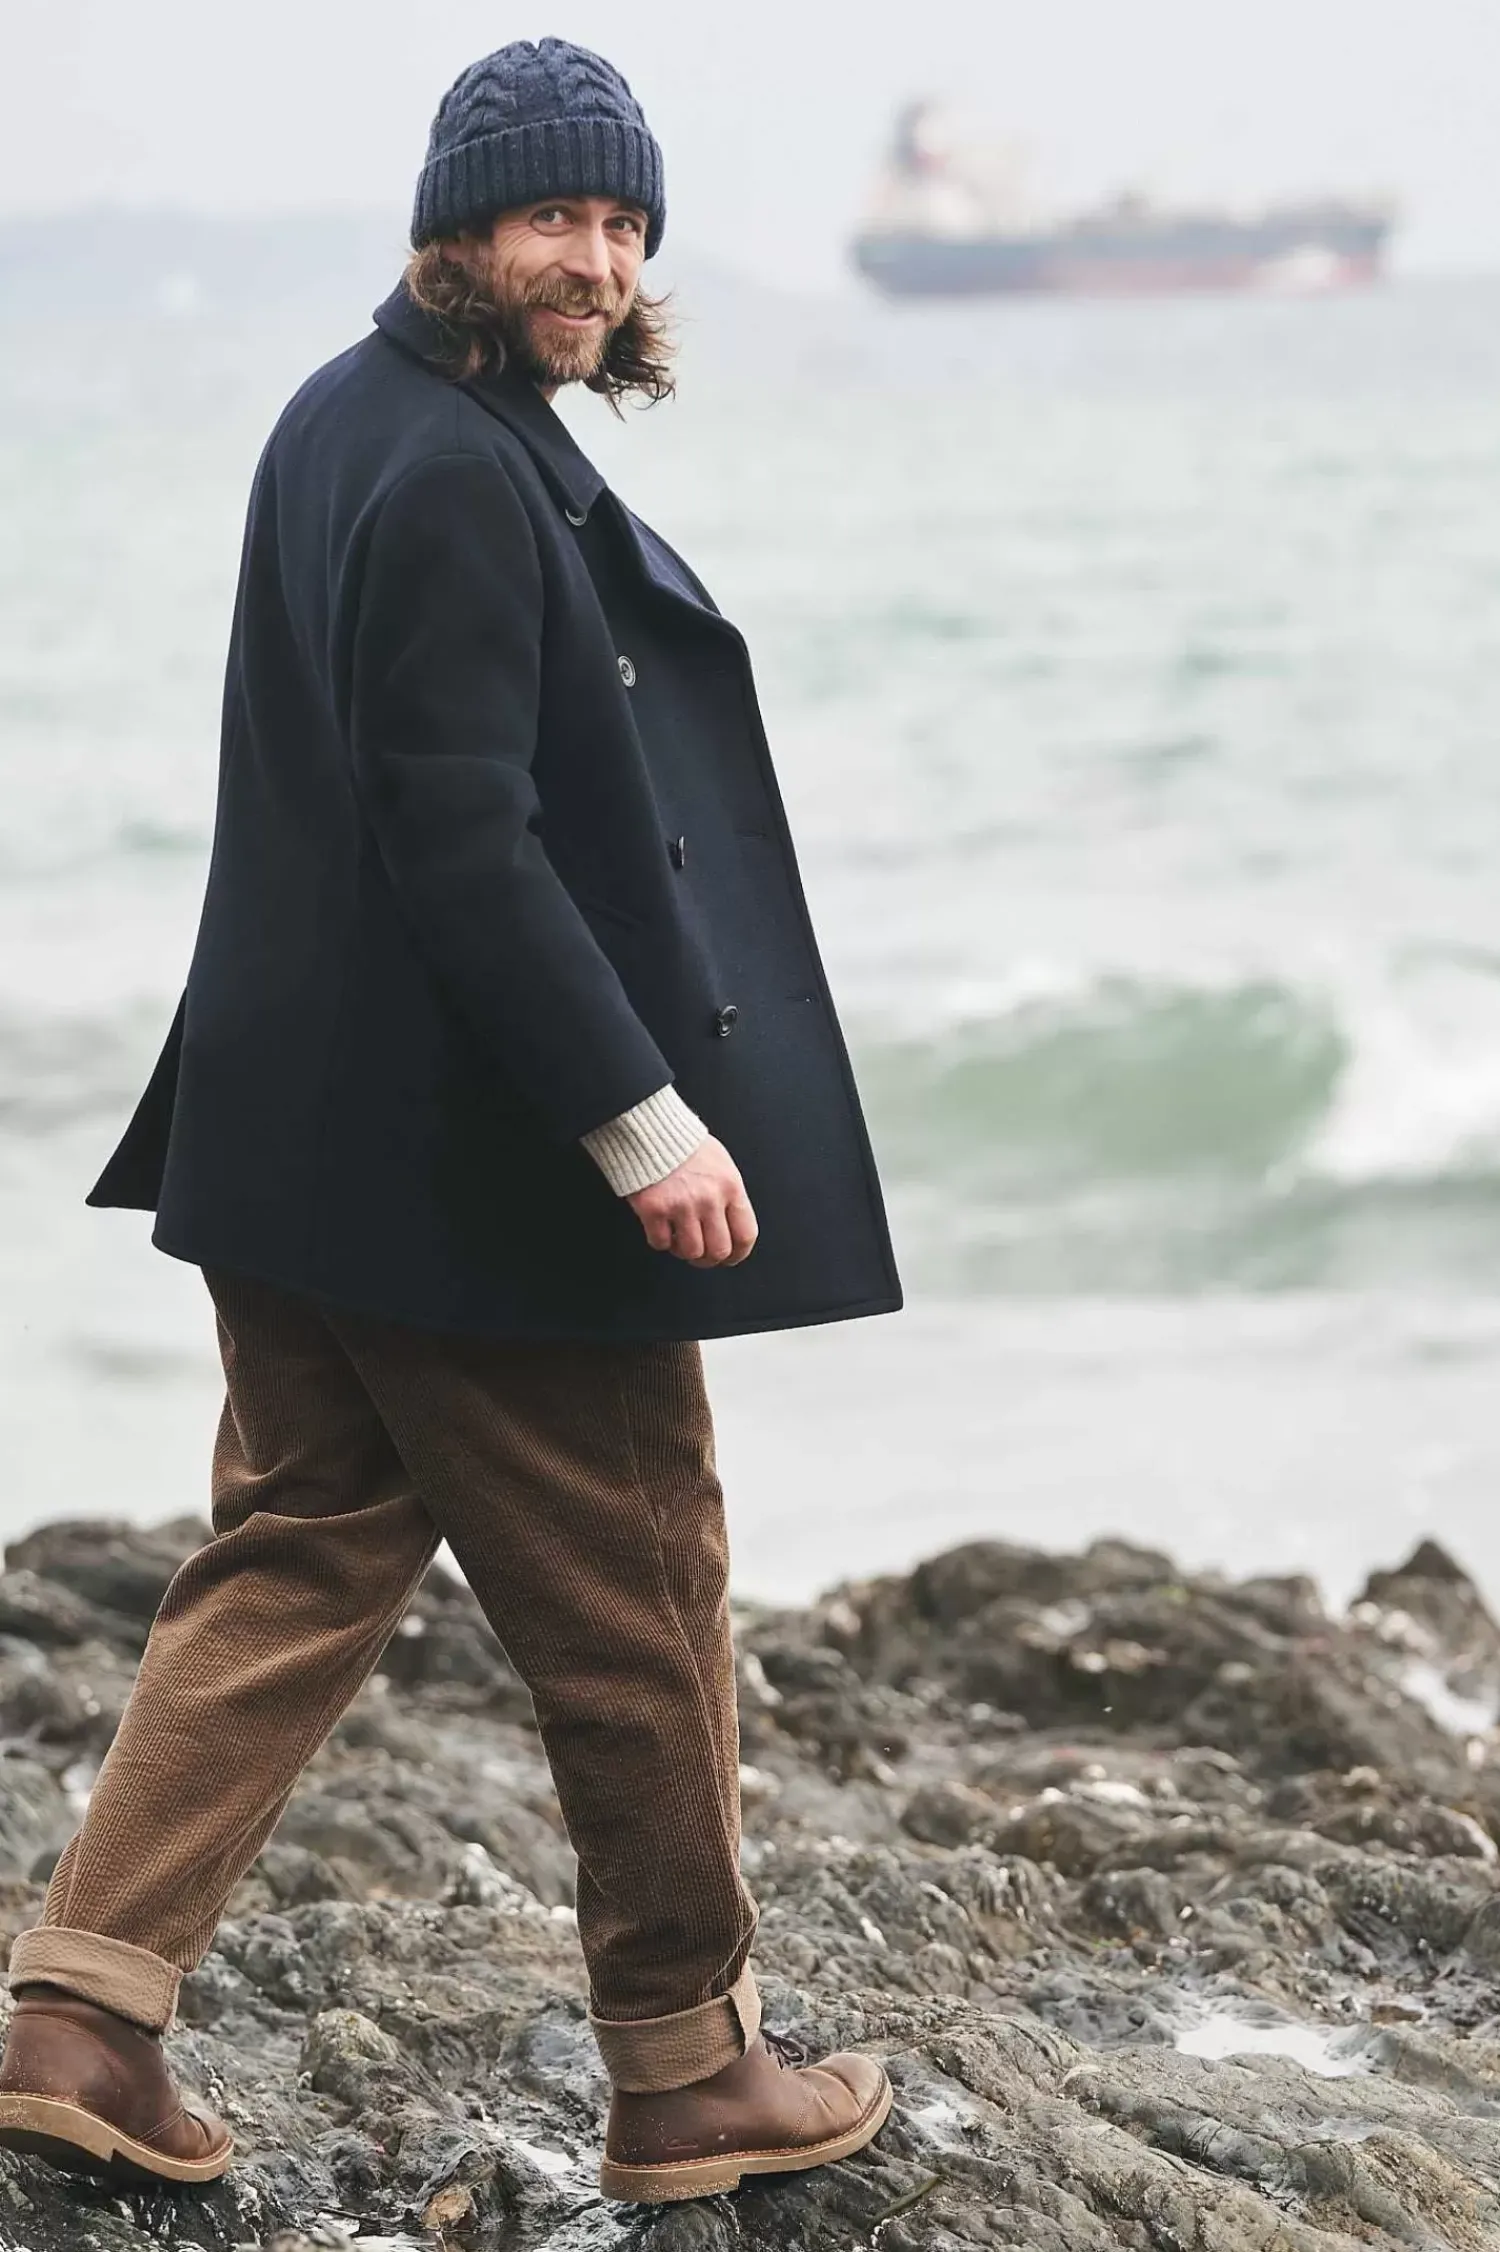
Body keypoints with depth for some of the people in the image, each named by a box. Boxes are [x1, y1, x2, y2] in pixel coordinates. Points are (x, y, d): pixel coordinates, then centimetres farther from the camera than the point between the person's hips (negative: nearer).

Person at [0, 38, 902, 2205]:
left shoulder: (348, 424, 11)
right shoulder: (459, 477, -20)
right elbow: (466, 843, -25)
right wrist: (641, 1120, -23)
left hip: (313, 1137, 10)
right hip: (480, 1168, -10)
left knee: (299, 1559, 15)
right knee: (633, 1602, 5)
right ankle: (687, 2070, 19)